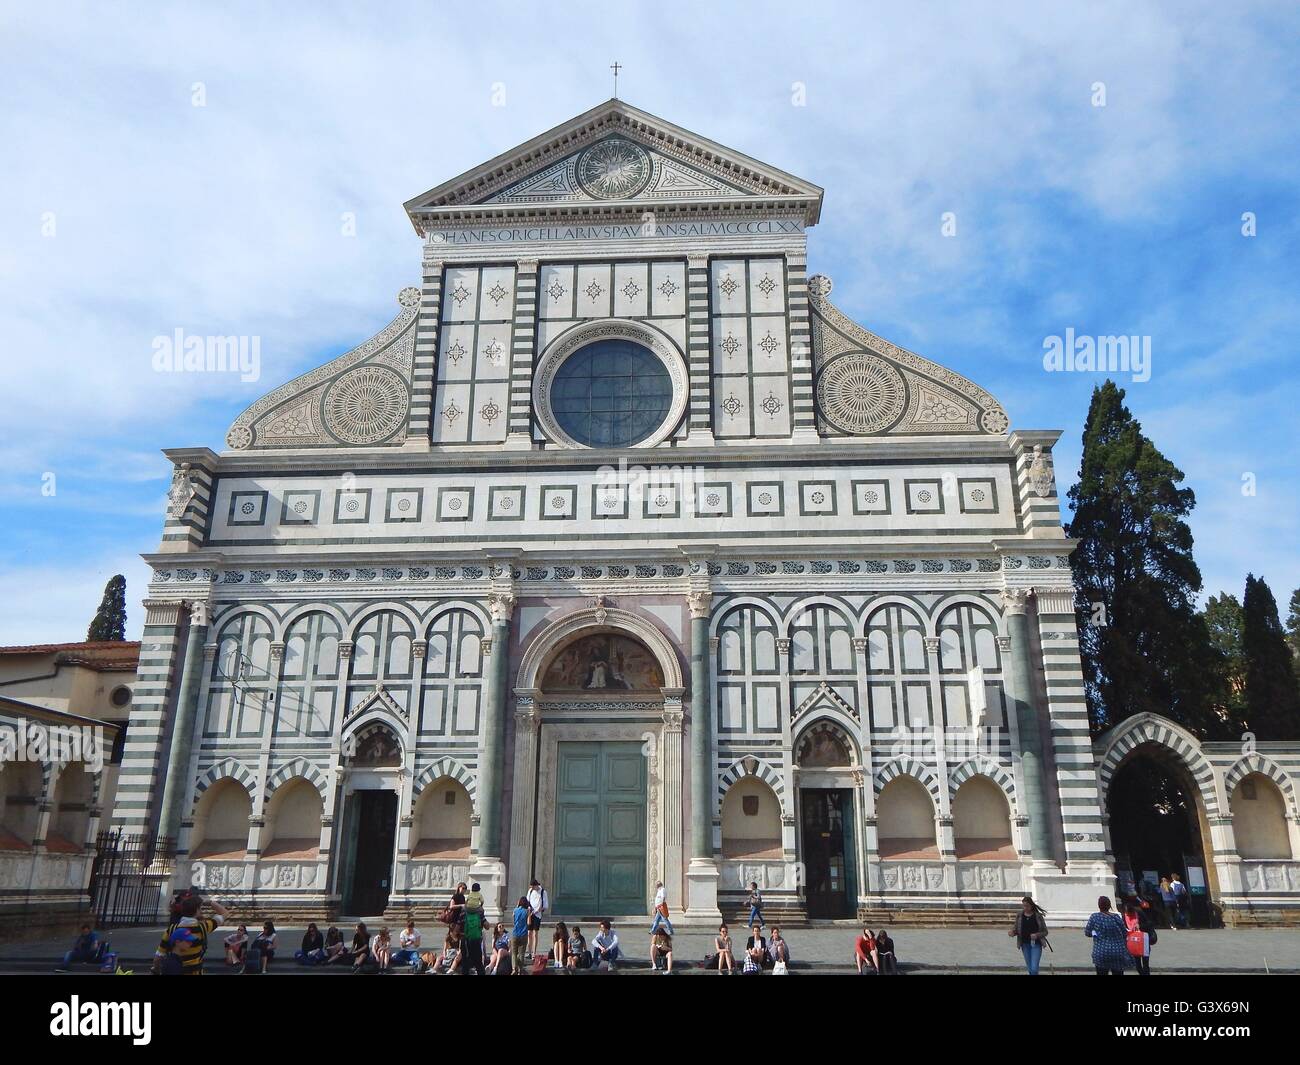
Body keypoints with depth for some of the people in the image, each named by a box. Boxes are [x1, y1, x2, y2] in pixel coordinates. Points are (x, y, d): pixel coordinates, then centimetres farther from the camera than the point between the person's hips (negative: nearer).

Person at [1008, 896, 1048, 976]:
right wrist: (1012, 932, -19)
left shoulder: (1038, 916, -9)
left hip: (1036, 944, -3)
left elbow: (1045, 932, -3)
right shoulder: (1019, 916, -1)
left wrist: (1037, 935, -22)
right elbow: (1015, 929, 4)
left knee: (1034, 969, -12)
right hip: (1025, 944, 3)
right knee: (1030, 969, 14)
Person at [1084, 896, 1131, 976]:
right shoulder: (1116, 917, -5)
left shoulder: (1094, 917, -9)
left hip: (1101, 954, -1)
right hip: (1118, 953, 1)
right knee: (1118, 973, 12)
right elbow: (1124, 934, 5)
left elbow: (1087, 933, 0)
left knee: (1101, 973, 9)